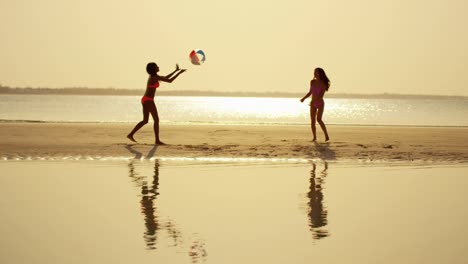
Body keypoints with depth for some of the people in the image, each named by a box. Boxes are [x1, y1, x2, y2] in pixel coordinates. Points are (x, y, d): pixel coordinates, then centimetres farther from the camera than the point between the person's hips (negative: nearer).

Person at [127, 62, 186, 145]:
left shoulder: (153, 76, 15)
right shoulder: (155, 77, -14)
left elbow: (166, 77, 27)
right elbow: (170, 81, -15)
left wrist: (176, 71, 28)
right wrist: (179, 72, -7)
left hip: (145, 100, 10)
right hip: (148, 101, -10)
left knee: (145, 121, 13)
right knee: (156, 120, -4)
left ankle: (130, 134, 10)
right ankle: (157, 140, -3)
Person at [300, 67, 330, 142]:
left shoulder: (323, 84, -14)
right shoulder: (312, 82, 2)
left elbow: (321, 95, -20)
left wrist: (314, 100, -33)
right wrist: (304, 98, -3)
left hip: (320, 103, -5)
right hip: (313, 104, 5)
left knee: (319, 119, -20)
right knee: (312, 121, -2)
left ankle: (327, 136, -12)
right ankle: (314, 137, 7)